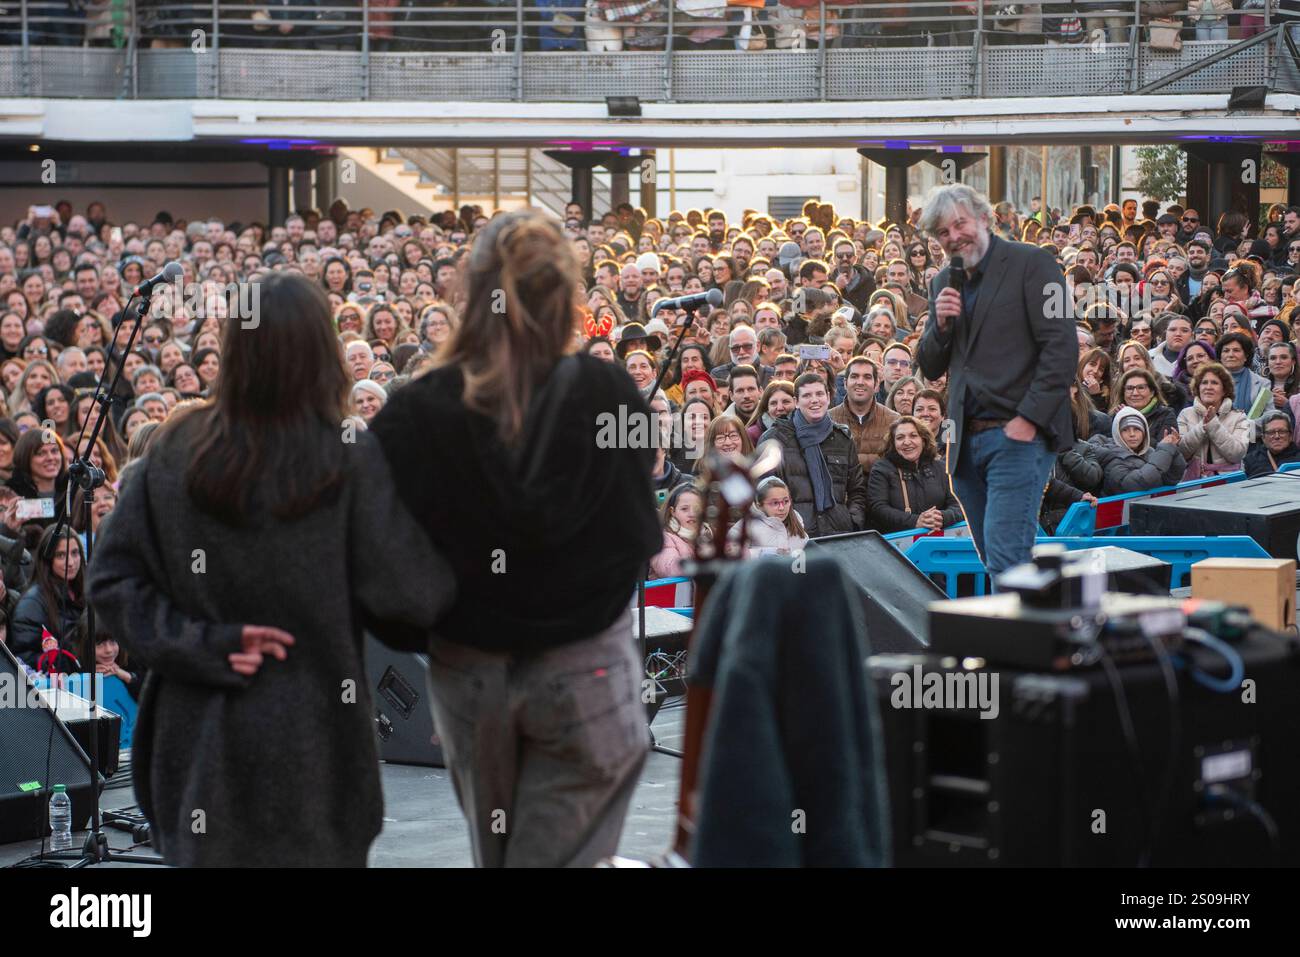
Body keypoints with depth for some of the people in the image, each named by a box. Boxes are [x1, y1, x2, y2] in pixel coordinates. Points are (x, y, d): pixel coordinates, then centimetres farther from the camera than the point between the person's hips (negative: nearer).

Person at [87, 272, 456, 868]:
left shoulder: (174, 454, -4)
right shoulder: (351, 462, -15)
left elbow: (112, 579, -4)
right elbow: (404, 596, -15)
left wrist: (206, 645, -6)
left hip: (198, 729, 3)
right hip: (310, 745, -3)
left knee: (206, 853, 15)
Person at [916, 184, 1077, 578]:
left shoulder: (1031, 264, -3)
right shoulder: (943, 283, 17)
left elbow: (1062, 347, -9)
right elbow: (930, 369, 18)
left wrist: (1028, 420, -15)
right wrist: (941, 325, -3)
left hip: (1018, 435, -7)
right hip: (967, 442, 7)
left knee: (1006, 559, -16)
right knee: (996, 564, 9)